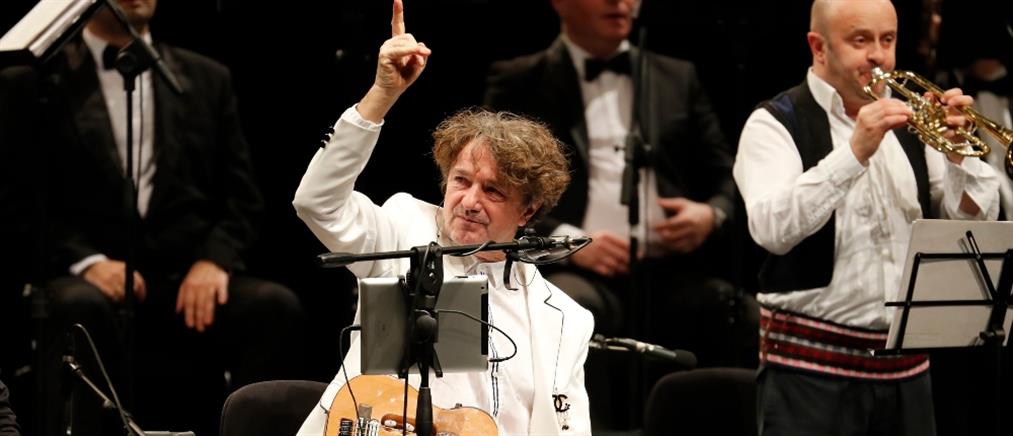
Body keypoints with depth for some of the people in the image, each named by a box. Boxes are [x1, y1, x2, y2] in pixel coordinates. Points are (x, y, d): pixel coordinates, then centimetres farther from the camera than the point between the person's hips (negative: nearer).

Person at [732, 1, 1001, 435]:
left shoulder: (908, 123, 12)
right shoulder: (776, 125, -2)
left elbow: (976, 223, 8)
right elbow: (772, 229, -19)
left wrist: (957, 152, -10)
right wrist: (855, 151, -26)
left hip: (906, 366, 5)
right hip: (812, 366, -5)